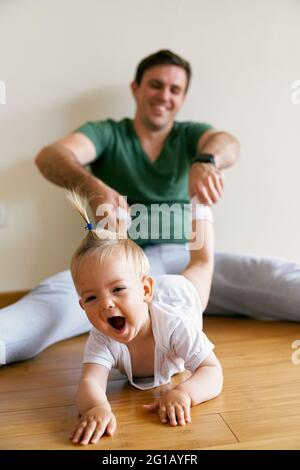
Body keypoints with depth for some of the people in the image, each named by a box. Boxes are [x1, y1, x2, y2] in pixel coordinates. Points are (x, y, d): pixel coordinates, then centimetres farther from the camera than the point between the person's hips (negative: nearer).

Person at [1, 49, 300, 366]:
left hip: (186, 257, 3)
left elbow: (228, 143, -6)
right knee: (56, 295, -33)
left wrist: (206, 161, -32)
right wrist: (93, 187, -33)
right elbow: (50, 156, -9)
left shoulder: (190, 135, 17)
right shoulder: (106, 134, 10)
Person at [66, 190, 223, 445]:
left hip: (179, 291, 0)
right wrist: (97, 407, -79)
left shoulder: (174, 325, -50)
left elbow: (213, 372, -49)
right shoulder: (100, 340, -43)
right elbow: (90, 382, -54)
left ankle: (198, 207, 47)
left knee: (201, 264, 29)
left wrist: (182, 393, -71)